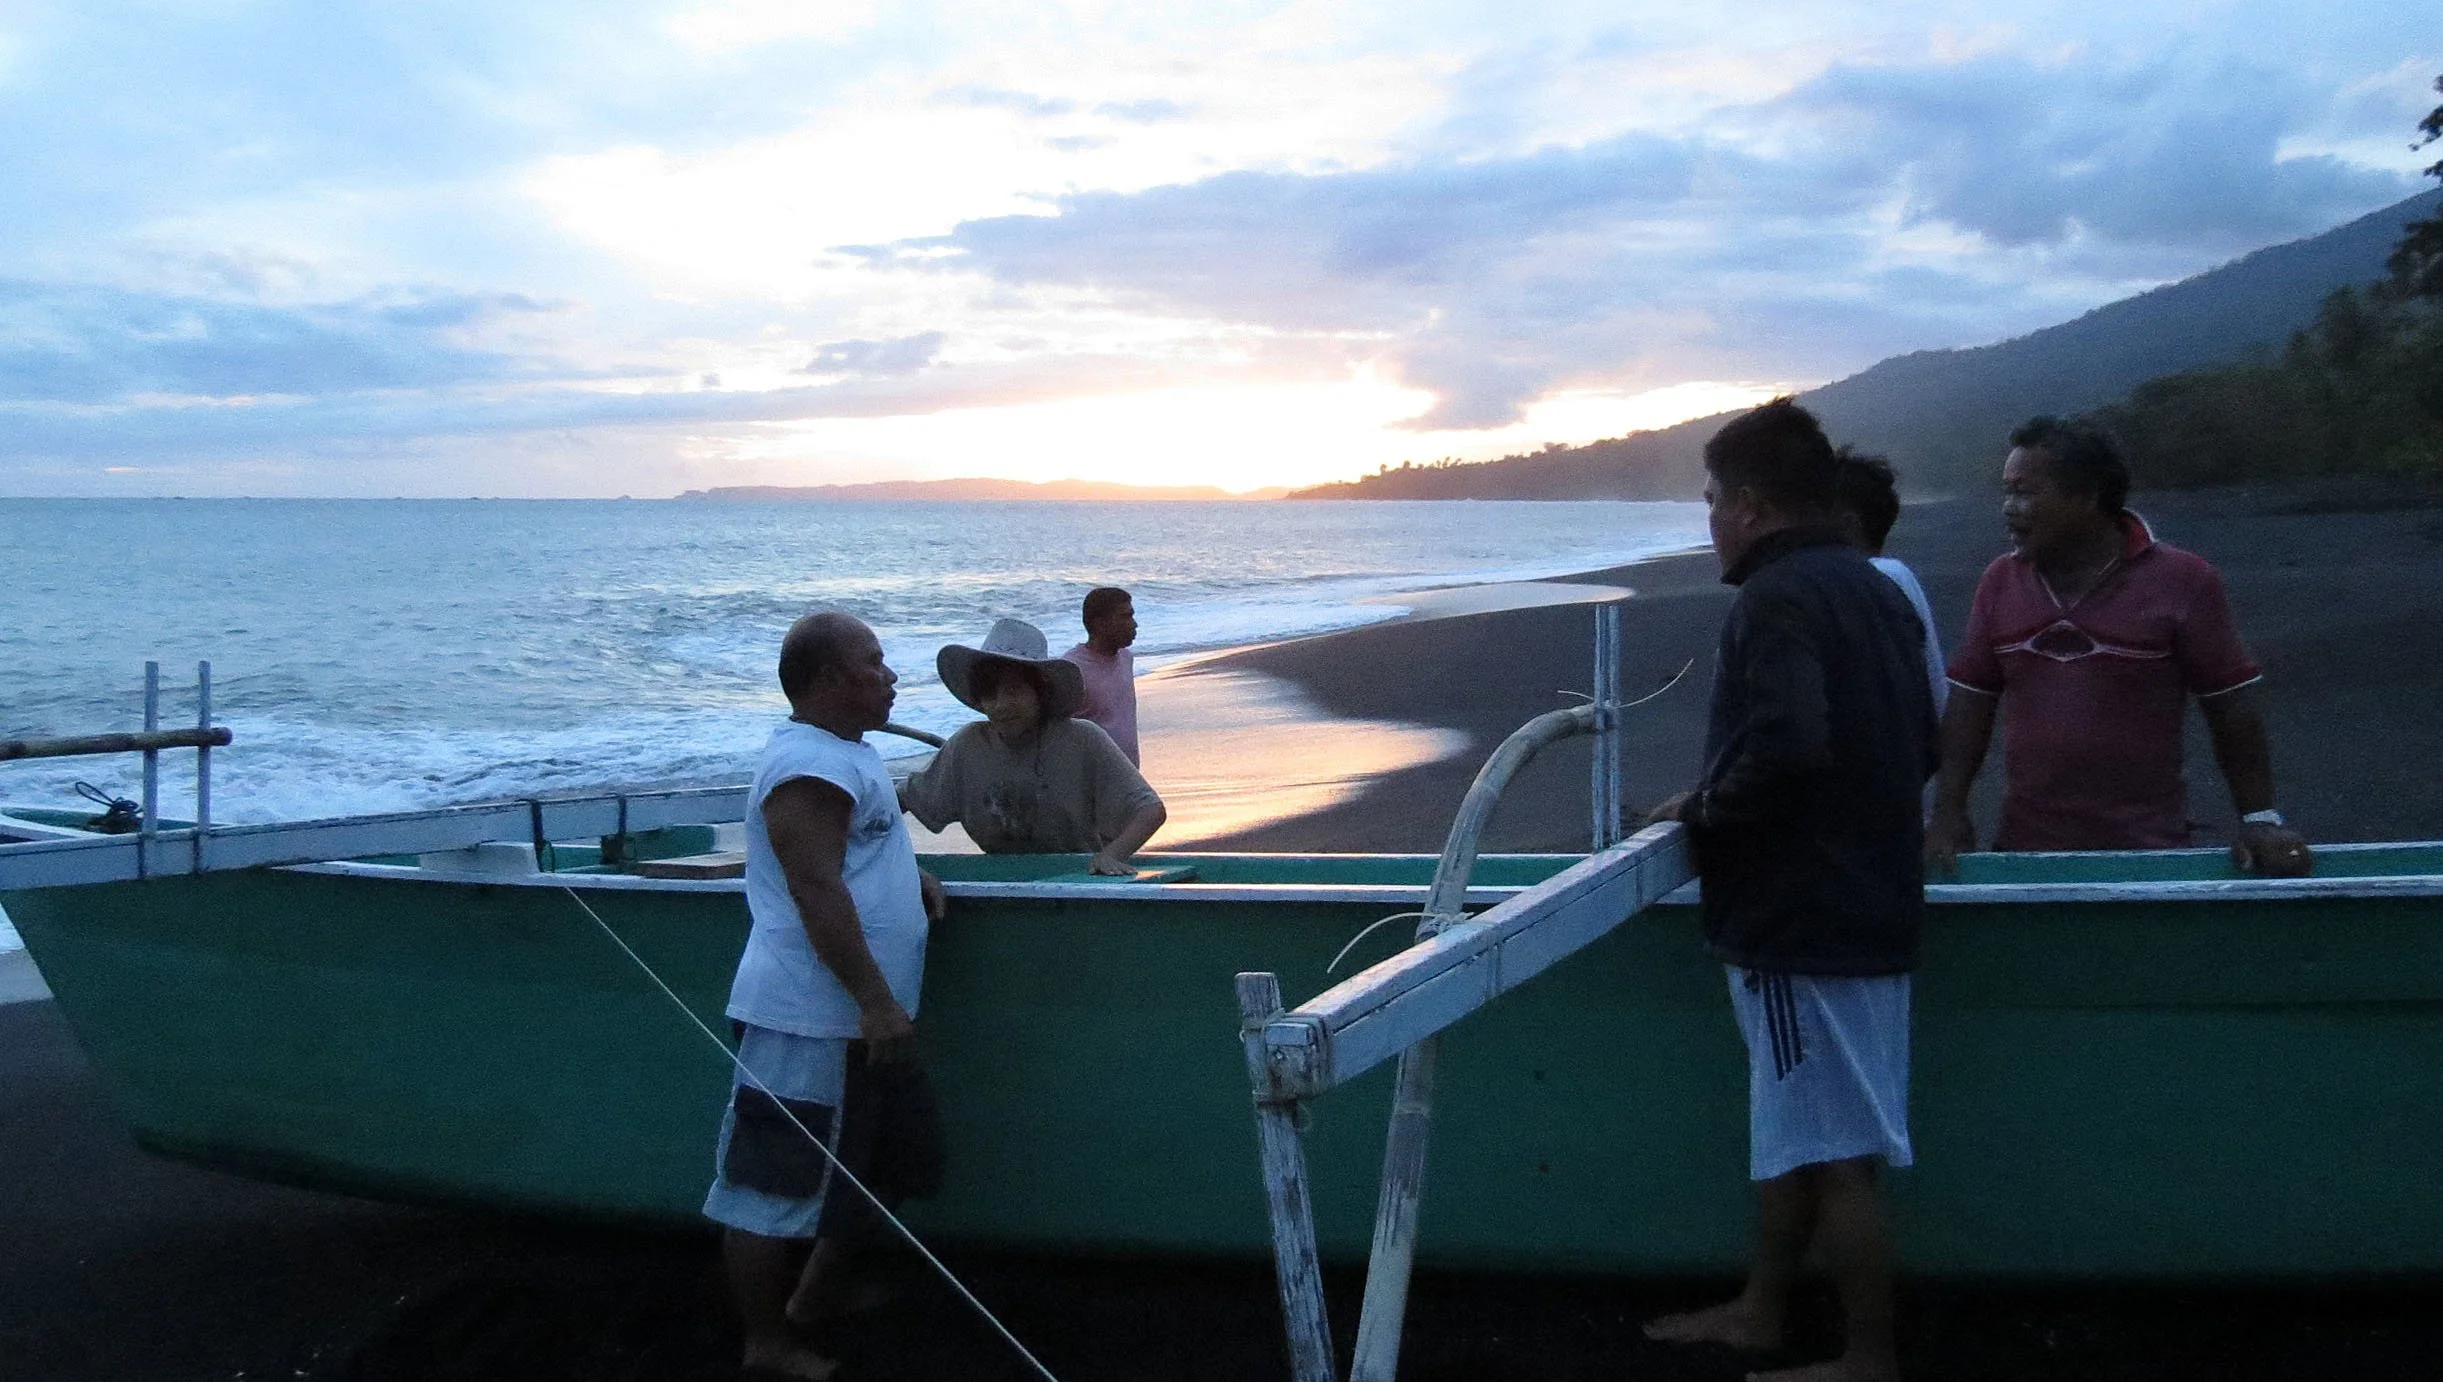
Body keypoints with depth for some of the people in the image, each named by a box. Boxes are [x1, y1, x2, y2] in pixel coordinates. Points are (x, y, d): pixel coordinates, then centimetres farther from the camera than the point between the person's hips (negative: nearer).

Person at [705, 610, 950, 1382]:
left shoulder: (845, 753, 16)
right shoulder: (809, 767, -18)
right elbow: (818, 894, -24)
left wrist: (913, 878, 11)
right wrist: (876, 1000, -25)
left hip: (857, 1020, 11)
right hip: (811, 1023, -11)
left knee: (845, 1173, 21)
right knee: (774, 1189, 1)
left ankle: (811, 1304, 34)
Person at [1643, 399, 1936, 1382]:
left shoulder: (1777, 599, -17)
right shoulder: (1876, 592, 13)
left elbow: (1785, 746, -31)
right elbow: (1921, 746, 18)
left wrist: (1703, 809, -14)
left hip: (1802, 919, -10)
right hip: (1868, 904, 10)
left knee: (1835, 1147, 0)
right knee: (1791, 1132, 19)